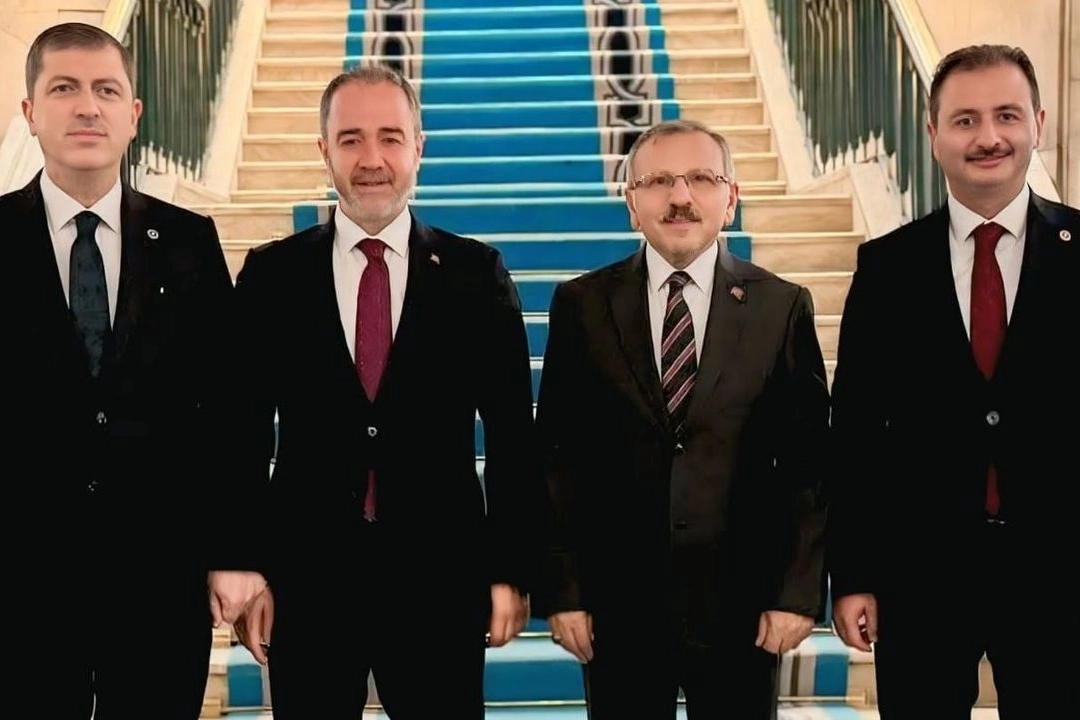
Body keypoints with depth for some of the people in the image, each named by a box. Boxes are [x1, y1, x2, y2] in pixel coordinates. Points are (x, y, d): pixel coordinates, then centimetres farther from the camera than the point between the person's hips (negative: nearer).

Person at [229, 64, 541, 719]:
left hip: (441, 579, 0)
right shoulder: (271, 275, 3)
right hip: (305, 578, 1)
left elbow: (511, 437, 3)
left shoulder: (477, 273, 2)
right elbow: (247, 433, 4)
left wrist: (512, 570, 0)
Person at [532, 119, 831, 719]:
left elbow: (808, 462, 2)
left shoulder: (783, 307, 2)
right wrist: (559, 589, -2)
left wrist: (800, 591, -3)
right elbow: (556, 459, 2)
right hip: (617, 604, 0)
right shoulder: (581, 306, 2)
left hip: (741, 605, 0)